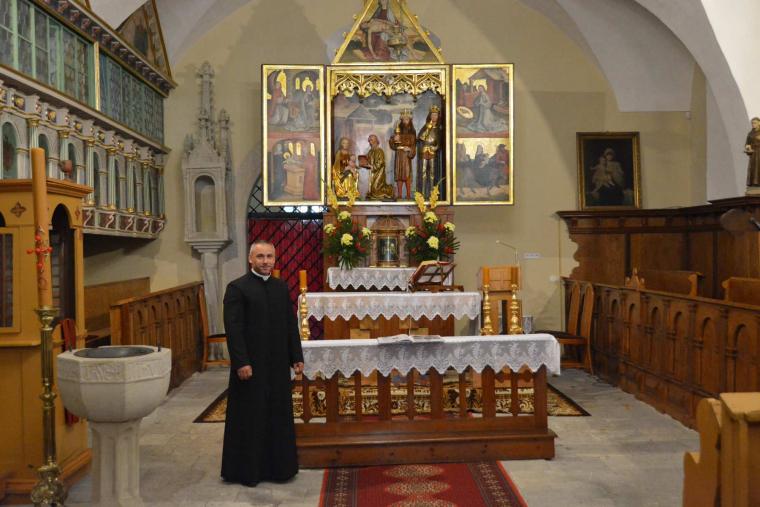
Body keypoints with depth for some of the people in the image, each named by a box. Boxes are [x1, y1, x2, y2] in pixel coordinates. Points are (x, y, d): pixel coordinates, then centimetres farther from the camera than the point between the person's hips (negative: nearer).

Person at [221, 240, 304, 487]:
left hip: (278, 364, 5)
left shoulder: (281, 287, 9)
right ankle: (247, 469, 22)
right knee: (250, 418, 7)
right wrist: (241, 362, -18)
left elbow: (291, 324, 10)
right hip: (250, 365, -5)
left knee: (278, 415, 13)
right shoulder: (237, 288, -8)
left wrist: (297, 357, 7)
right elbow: (233, 328, -13)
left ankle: (277, 465, 29)